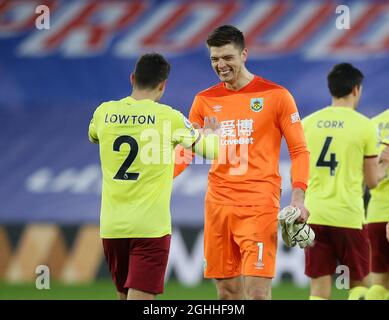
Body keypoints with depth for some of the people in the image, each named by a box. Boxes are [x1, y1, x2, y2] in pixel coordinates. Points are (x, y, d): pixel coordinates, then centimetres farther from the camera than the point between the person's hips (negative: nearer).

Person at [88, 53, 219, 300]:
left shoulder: (105, 112, 4)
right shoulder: (168, 117, -8)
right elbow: (210, 150, 1)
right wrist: (213, 132, 24)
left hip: (111, 226, 5)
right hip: (151, 225, -4)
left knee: (125, 295, 18)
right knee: (140, 297, -8)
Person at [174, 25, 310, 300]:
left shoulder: (276, 95, 0)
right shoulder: (205, 101, 11)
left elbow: (299, 150, 1)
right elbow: (185, 152, 14)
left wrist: (298, 196, -12)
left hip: (259, 207, -4)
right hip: (217, 205, 4)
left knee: (257, 292, -13)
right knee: (227, 291, 6)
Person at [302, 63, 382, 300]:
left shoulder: (308, 123, 5)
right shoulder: (365, 126, -5)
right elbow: (372, 181, 0)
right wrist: (381, 165, 20)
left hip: (314, 215, 3)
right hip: (349, 216, -3)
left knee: (319, 287, 4)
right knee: (359, 284, 12)